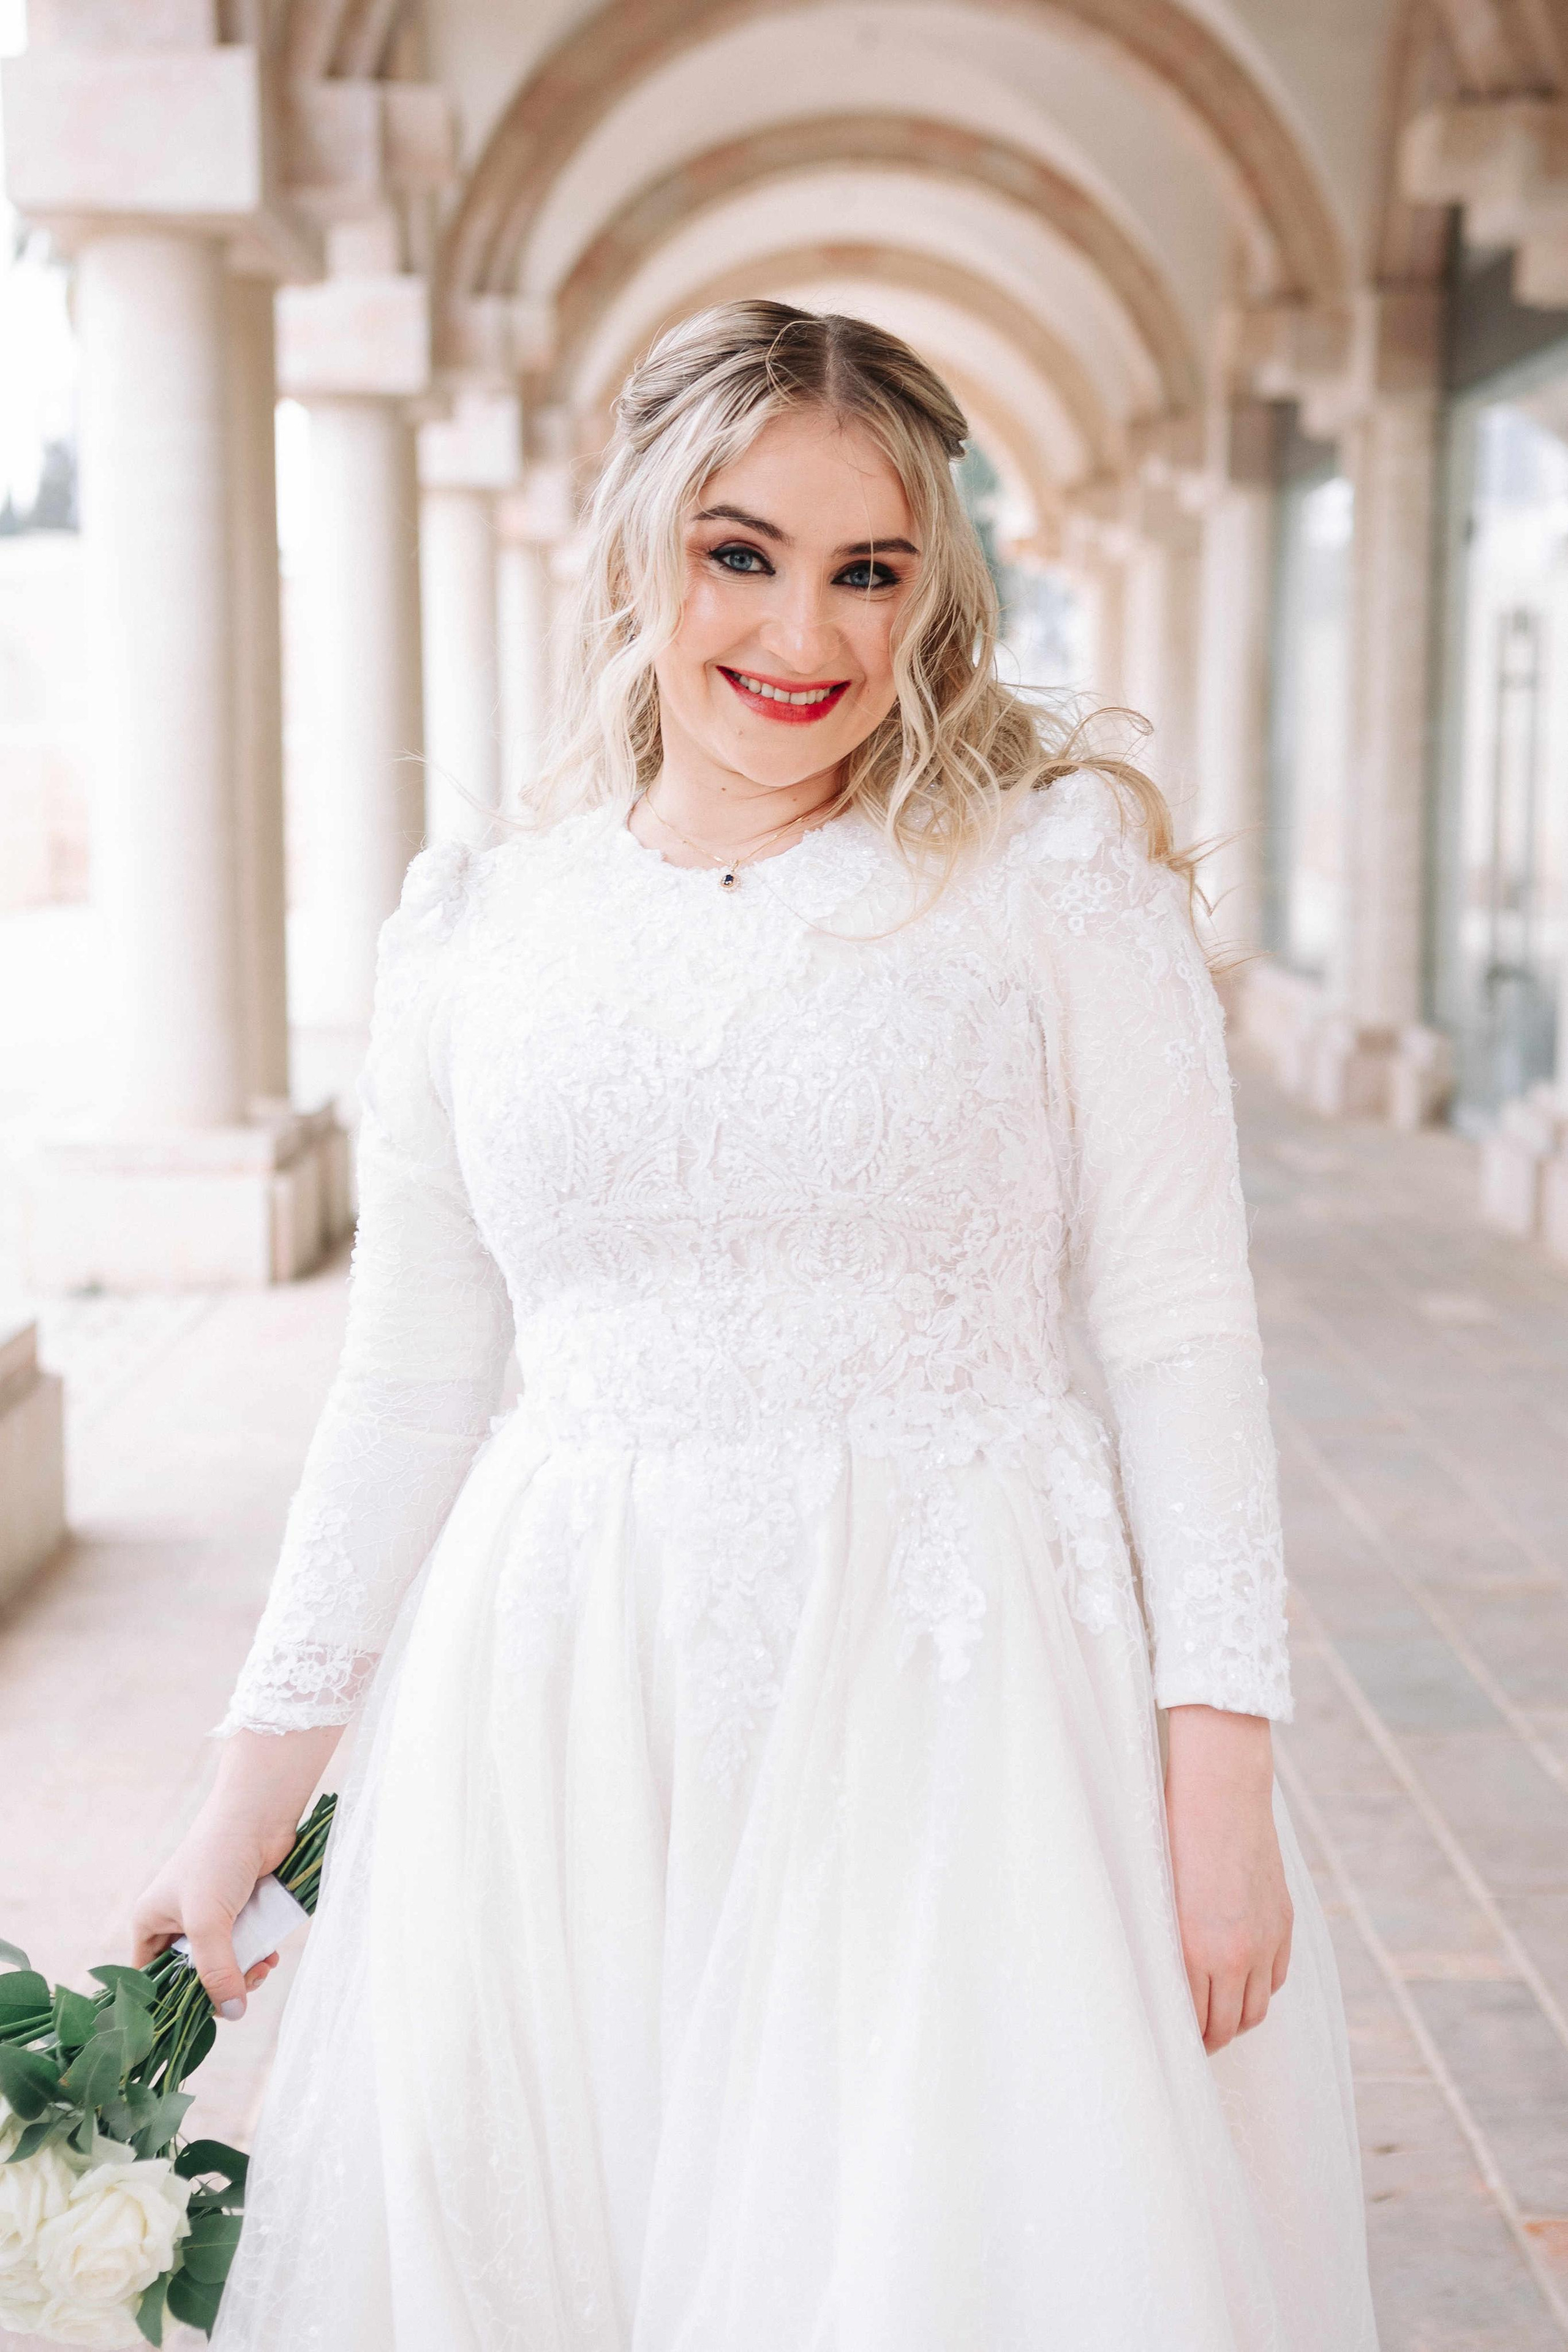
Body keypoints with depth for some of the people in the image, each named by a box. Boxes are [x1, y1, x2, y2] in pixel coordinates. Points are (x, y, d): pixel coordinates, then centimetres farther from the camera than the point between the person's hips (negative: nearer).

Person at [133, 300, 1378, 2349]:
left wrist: (1221, 1758, -9)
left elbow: (1178, 1329, -3)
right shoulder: (475, 926, 7)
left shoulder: (1055, 862, 0)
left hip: (952, 1698, -2)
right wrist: (260, 1787, 12)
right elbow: (406, 1385, 11)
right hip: (557, 1722, 3)